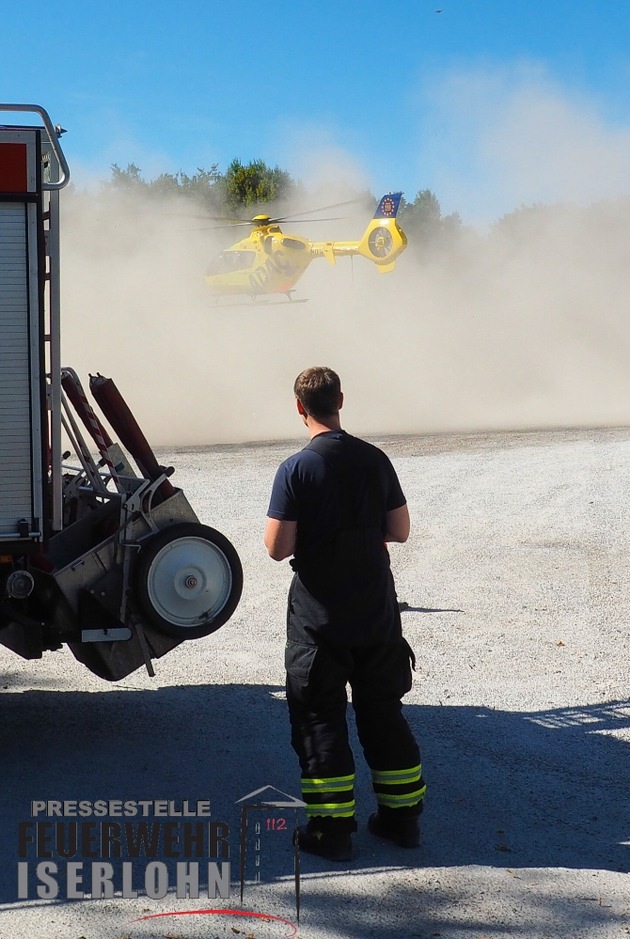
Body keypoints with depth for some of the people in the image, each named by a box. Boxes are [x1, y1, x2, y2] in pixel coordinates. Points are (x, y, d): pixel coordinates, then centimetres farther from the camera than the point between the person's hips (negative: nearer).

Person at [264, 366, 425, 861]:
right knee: (382, 709, 16)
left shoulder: (296, 469, -14)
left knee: (320, 716, 6)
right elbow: (400, 531, 4)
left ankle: (332, 828, 8)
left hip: (319, 614, -4)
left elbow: (278, 547, -15)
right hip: (376, 610, 4)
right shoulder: (374, 459, -1)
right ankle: (403, 816, 23)